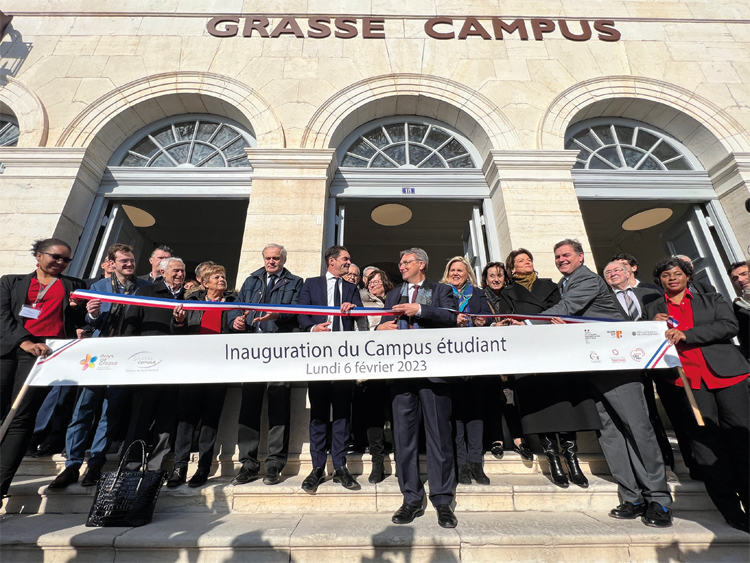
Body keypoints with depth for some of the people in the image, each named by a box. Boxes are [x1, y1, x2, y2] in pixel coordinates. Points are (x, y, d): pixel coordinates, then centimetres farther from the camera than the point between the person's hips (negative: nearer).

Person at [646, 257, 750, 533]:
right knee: (706, 442, -6)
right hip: (685, 379, -1)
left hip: (725, 374, 1)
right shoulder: (653, 309, 17)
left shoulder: (712, 300, 18)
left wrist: (685, 334, -12)